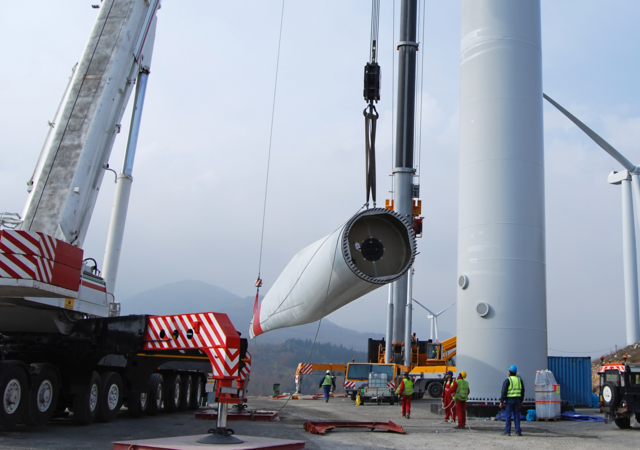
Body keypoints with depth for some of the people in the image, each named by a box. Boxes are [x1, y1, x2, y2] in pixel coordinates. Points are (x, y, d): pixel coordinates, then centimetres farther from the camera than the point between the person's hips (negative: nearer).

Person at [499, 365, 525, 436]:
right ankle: (518, 431, 4)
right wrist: (521, 401, 21)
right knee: (517, 415, 8)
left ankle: (507, 431, -3)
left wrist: (501, 401, -9)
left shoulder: (507, 380, -7)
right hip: (517, 400, 4)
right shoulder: (519, 380, 10)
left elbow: (504, 391, -12)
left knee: (508, 416, -1)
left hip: (509, 399, -4)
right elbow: (522, 391, 14)